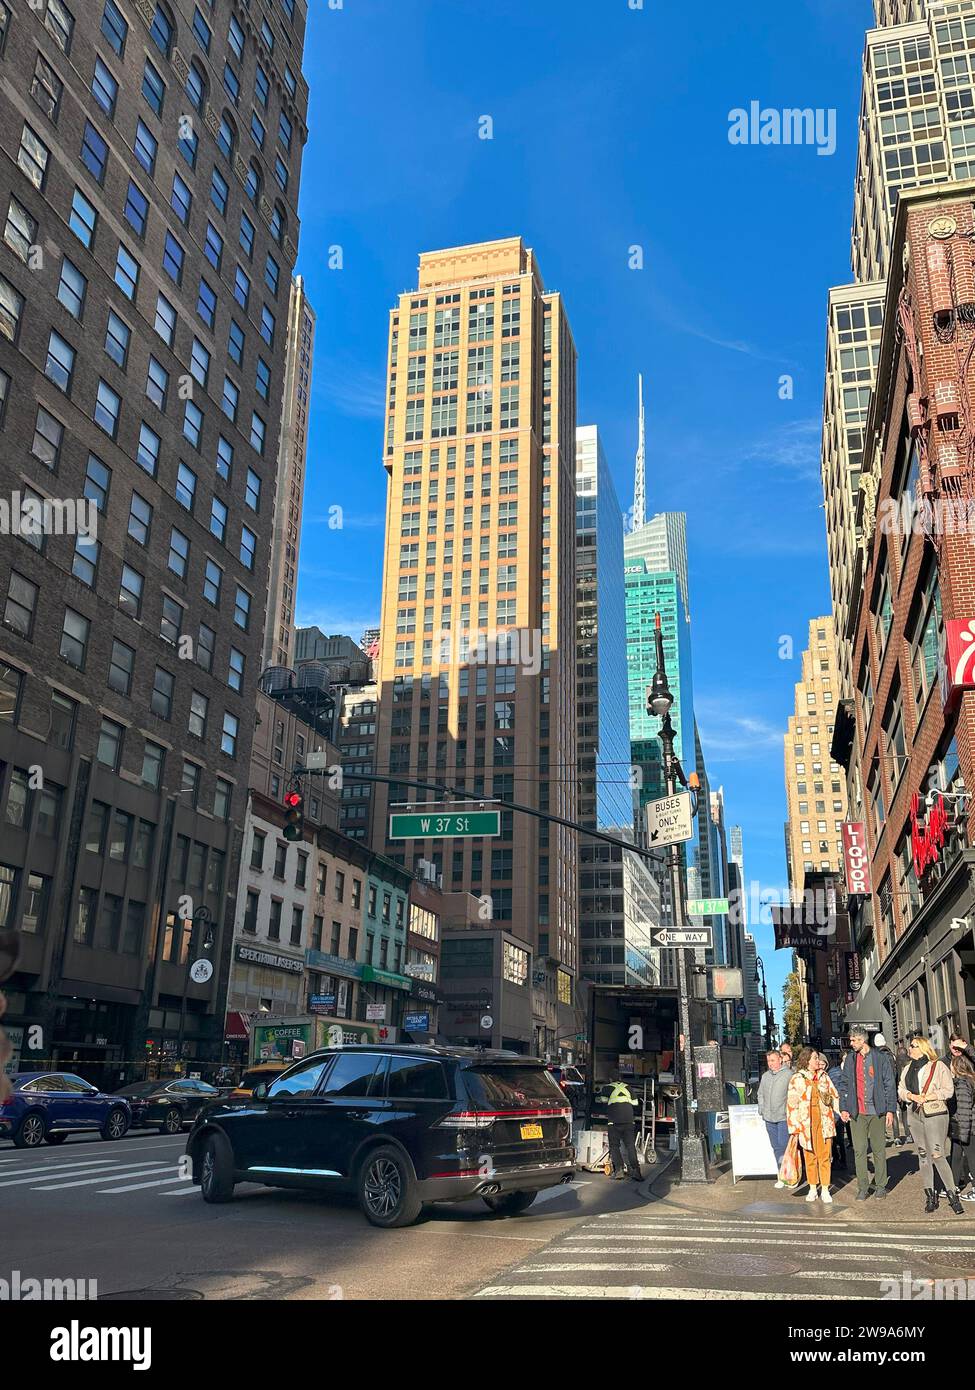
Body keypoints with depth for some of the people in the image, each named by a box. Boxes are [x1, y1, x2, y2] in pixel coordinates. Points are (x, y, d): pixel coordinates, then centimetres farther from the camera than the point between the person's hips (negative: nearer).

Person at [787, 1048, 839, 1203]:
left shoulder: (824, 1077, 9)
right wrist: (795, 1127, -7)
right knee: (810, 1157, 5)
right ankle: (812, 1189, 18)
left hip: (824, 1122, 2)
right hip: (806, 1124, -2)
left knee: (825, 1156, 2)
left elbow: (835, 1096, 14)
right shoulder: (797, 1079, -2)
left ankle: (825, 1190, 12)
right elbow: (792, 1104, -3)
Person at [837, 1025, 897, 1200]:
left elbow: (890, 1085, 0)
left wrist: (890, 1110, -5)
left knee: (879, 1149, 7)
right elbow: (844, 1085, 10)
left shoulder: (881, 1058, -1)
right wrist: (843, 1108, 3)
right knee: (859, 1150, 1)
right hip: (856, 1113, 2)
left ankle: (880, 1185, 19)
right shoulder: (850, 1059, 7)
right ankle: (863, 1187, 8)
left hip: (877, 1111, -2)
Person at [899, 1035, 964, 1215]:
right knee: (923, 1156, 7)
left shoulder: (938, 1066, -2)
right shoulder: (908, 1068, 15)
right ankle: (930, 1195, 13)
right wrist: (912, 1096, -7)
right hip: (914, 1115, 6)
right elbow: (901, 1090, 13)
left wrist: (928, 1096, -14)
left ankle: (953, 1196, -3)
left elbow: (949, 1090, -6)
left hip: (935, 1114, -5)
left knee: (937, 1155, -11)